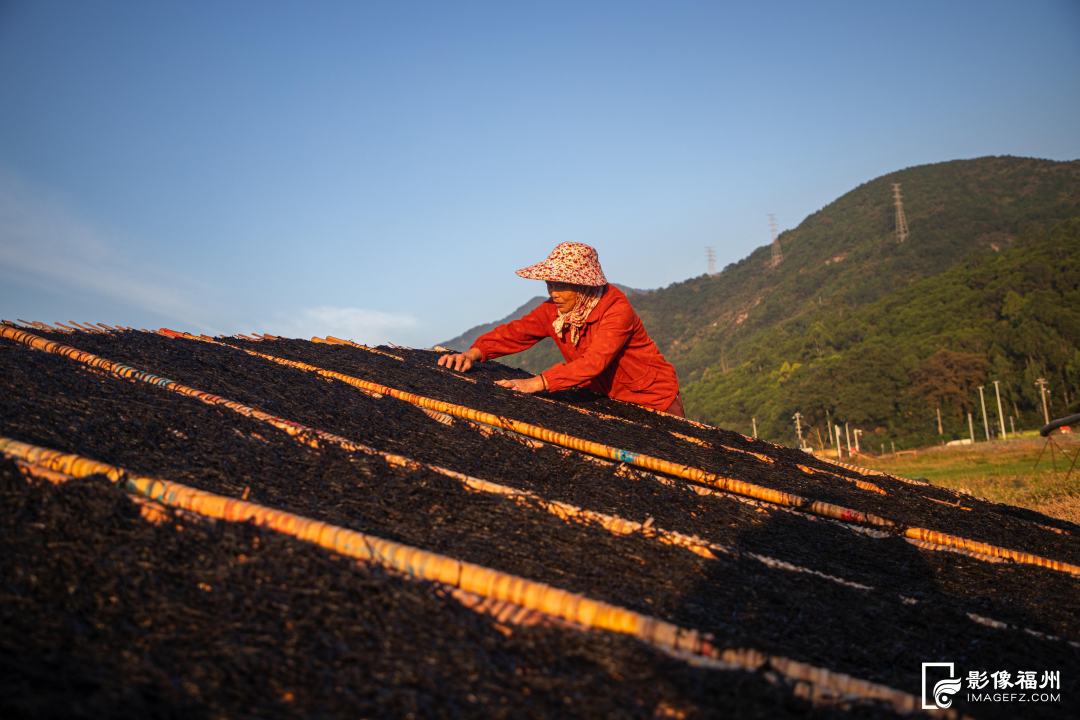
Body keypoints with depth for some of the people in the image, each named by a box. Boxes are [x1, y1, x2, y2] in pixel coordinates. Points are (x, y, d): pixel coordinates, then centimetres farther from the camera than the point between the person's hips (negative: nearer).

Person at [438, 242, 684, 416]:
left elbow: (594, 362, -40)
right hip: (611, 400, 6)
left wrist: (538, 383, -50)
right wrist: (473, 353, -32)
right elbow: (516, 331, -14)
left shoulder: (617, 310, -30)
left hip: (654, 400, -6)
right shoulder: (554, 310, -9)